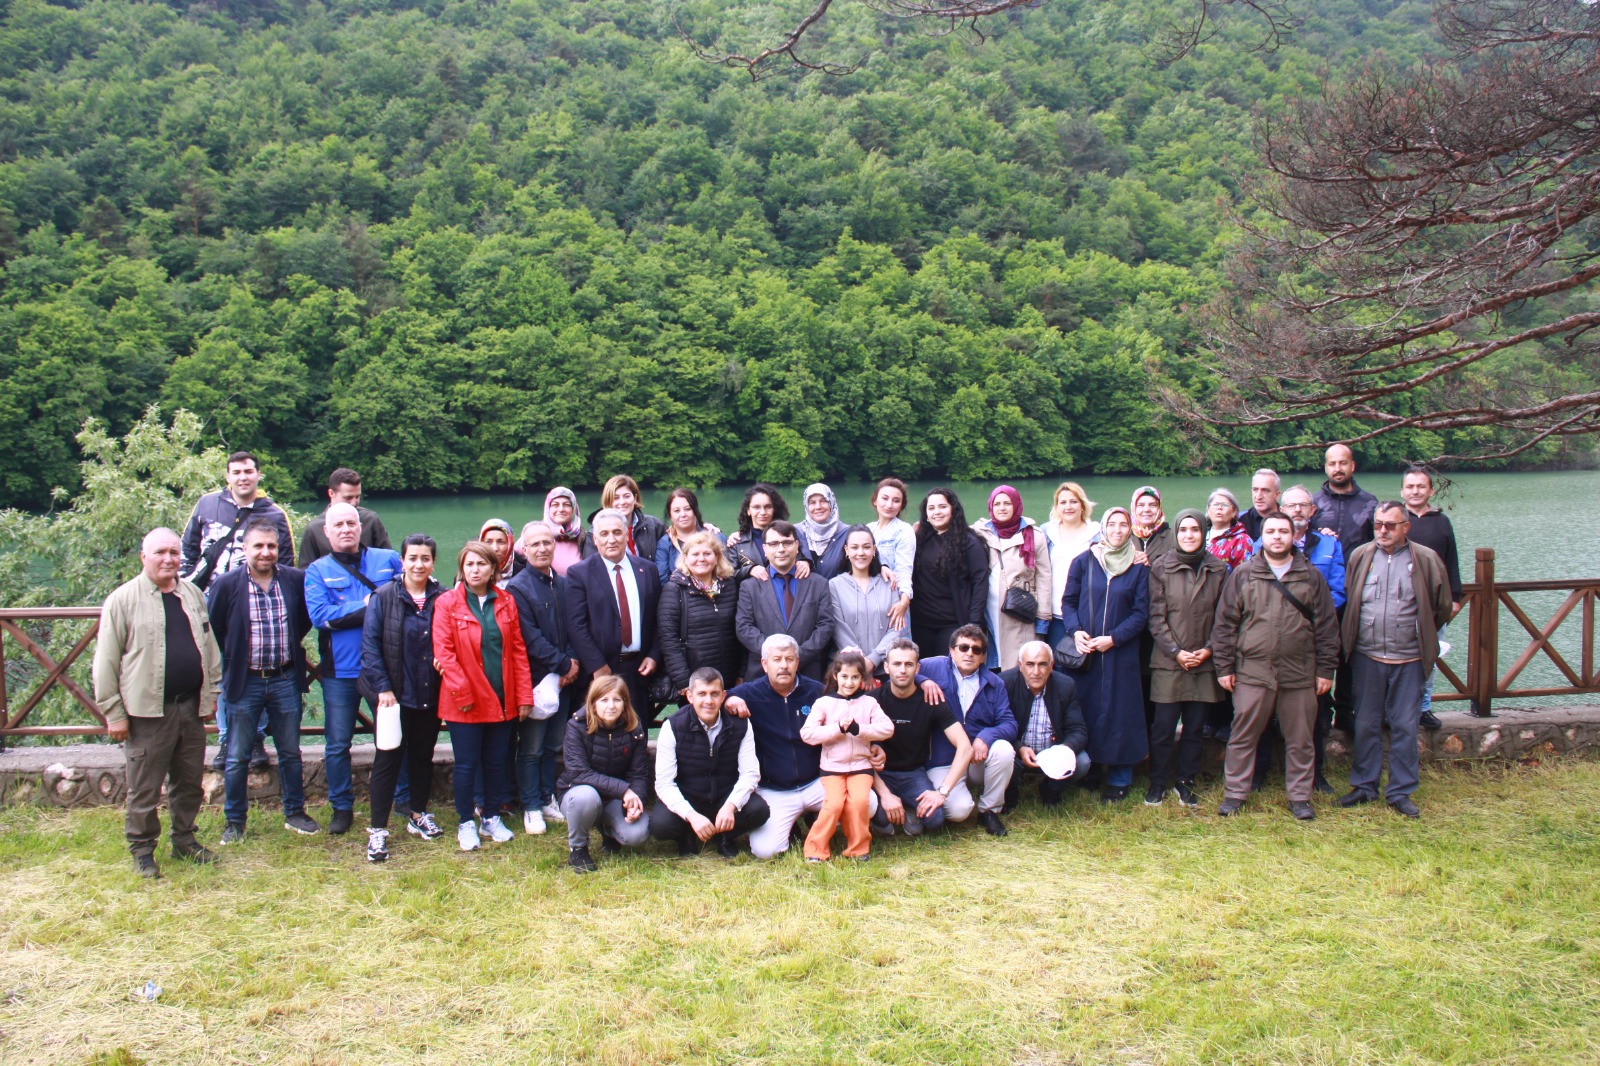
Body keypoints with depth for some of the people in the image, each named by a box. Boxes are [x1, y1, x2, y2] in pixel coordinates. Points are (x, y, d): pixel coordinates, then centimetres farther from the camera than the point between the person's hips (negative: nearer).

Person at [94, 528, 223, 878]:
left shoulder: (193, 595, 10)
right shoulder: (123, 599, -7)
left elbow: (209, 646, 17)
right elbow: (105, 661, -7)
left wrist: (211, 693, 13)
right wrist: (113, 712, -9)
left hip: (191, 707, 5)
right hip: (147, 711, -5)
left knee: (189, 782, 14)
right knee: (144, 788, 3)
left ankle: (185, 840, 28)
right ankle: (142, 849, 17)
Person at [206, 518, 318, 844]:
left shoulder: (296, 580, -4)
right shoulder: (226, 585, -10)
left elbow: (307, 619, 14)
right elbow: (212, 631, -1)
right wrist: (232, 660, 1)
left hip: (286, 680, 2)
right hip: (244, 682, -2)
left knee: (290, 752, 13)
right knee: (237, 757, 8)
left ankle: (295, 812, 27)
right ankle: (234, 821, 20)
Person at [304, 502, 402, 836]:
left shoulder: (388, 560, 7)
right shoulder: (318, 571, 2)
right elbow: (319, 615, -12)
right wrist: (366, 606, -14)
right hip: (340, 670, -1)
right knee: (337, 744, 7)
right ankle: (341, 808, 21)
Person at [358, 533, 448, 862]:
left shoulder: (443, 598, 1)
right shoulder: (384, 597, -6)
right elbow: (370, 644, -8)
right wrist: (383, 687, -13)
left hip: (430, 695, 3)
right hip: (396, 695, -3)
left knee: (423, 756, 16)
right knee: (388, 759, 0)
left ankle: (418, 816, 32)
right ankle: (377, 830, 6)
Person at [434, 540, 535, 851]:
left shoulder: (506, 602, 6)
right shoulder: (447, 604, -5)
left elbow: (518, 650, 6)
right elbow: (443, 653, -9)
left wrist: (524, 695, 2)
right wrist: (462, 692, -14)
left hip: (502, 700, 4)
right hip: (465, 703, -4)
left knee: (497, 761, 12)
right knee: (466, 764, 4)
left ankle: (491, 818, 27)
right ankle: (466, 824, 18)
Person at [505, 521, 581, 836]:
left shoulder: (565, 585, 11)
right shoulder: (517, 588, -7)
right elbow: (530, 638, -13)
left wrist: (573, 662, -7)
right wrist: (564, 664, -13)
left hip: (564, 679, 5)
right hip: (534, 678, -5)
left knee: (554, 745, 13)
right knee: (531, 748, 3)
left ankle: (547, 799, 23)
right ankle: (531, 807, 11)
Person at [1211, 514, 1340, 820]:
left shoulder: (1311, 577, 7)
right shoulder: (1242, 575, 4)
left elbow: (1326, 626, 8)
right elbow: (1225, 623, 4)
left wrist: (1326, 669, 3)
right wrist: (1224, 667, -1)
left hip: (1300, 675, 1)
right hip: (1252, 672, -1)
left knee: (1300, 740, 8)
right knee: (1243, 737, 4)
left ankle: (1299, 796, 20)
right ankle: (1234, 793, 16)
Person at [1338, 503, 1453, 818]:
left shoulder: (1426, 560, -2)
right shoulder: (1359, 556, 2)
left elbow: (1442, 607, 7)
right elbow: (1347, 601, 12)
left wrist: (1420, 636, 12)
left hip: (1408, 659, -1)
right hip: (1367, 657, 2)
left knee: (1405, 727, 4)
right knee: (1366, 724, 9)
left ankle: (1401, 792, 14)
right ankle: (1364, 786, 21)